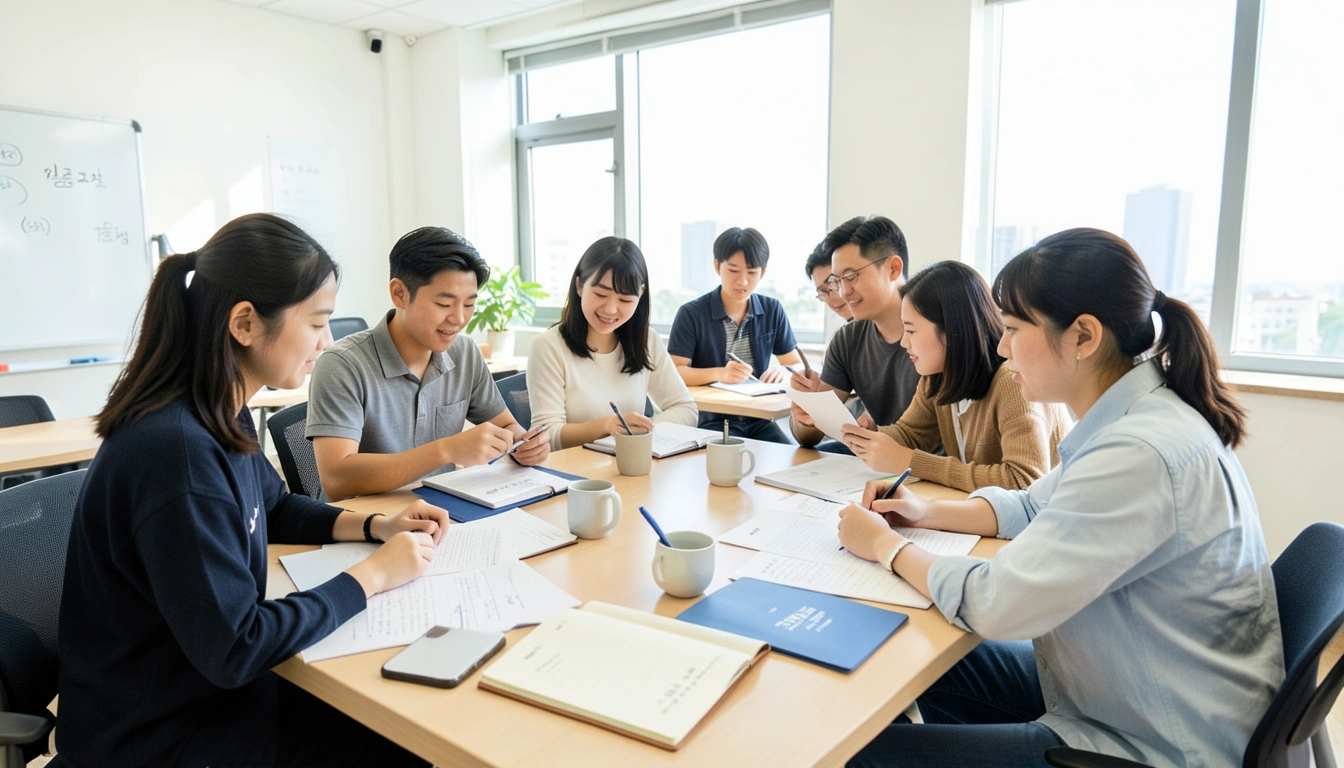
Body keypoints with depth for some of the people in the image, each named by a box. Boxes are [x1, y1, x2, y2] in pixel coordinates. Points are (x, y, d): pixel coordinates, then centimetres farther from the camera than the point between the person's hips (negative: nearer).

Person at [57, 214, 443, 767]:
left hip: (213, 680, 8)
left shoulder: (221, 417, -3)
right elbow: (233, 649, -29)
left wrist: (375, 526, 0)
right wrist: (373, 574, -19)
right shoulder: (176, 452, -33)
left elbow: (273, 509, 15)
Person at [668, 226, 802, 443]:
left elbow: (798, 366, 10)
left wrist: (785, 371, -14)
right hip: (711, 420, -4)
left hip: (758, 419, 4)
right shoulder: (691, 314, -6)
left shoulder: (773, 311, 6)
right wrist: (718, 373, -29)